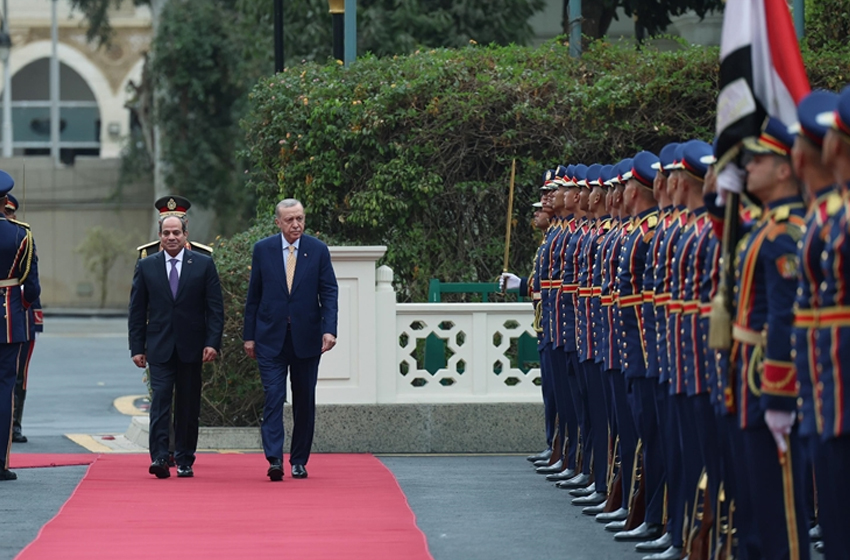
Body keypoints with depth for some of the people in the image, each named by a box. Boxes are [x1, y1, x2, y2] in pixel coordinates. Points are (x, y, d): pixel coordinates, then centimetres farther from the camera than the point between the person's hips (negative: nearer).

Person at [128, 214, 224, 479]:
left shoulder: (204, 264, 3)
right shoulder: (146, 266, 6)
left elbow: (215, 307, 2)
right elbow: (137, 311, 7)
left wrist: (212, 342, -8)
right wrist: (137, 347, 1)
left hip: (191, 347, 0)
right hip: (160, 347, 0)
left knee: (188, 405, 5)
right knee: (160, 400, -11)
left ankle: (185, 461, 13)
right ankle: (159, 458, -15)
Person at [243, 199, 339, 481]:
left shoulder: (318, 250, 1)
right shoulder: (263, 249, 3)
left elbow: (329, 292, -2)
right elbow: (253, 295, 6)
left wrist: (329, 329, -16)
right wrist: (249, 335, 4)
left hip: (306, 338, 1)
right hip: (271, 338, -1)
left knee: (305, 402, 7)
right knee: (273, 397, -11)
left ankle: (299, 461, 17)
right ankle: (274, 460, -16)